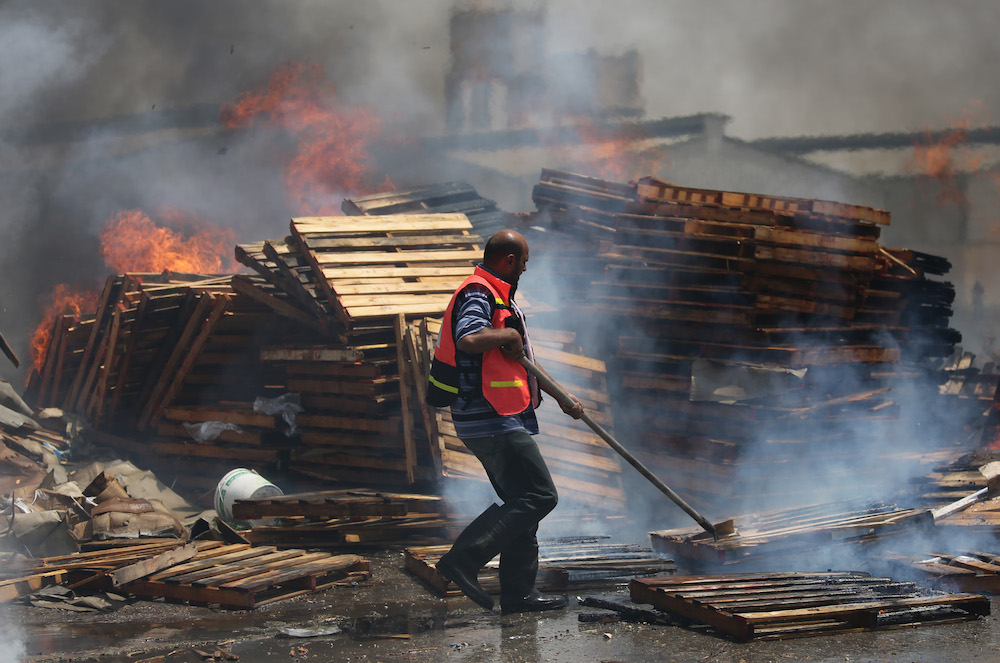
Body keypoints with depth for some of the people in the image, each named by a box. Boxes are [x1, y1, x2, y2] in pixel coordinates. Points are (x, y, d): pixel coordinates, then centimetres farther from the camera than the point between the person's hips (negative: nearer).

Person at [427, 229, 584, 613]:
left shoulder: (498, 297, 22)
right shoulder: (478, 294, -12)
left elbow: (519, 366, 30)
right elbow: (468, 340, -34)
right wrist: (509, 334, -16)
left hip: (505, 421, 11)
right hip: (492, 422, -11)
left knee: (524, 503, 12)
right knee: (539, 496, -15)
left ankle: (519, 593, 15)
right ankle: (463, 560, -18)